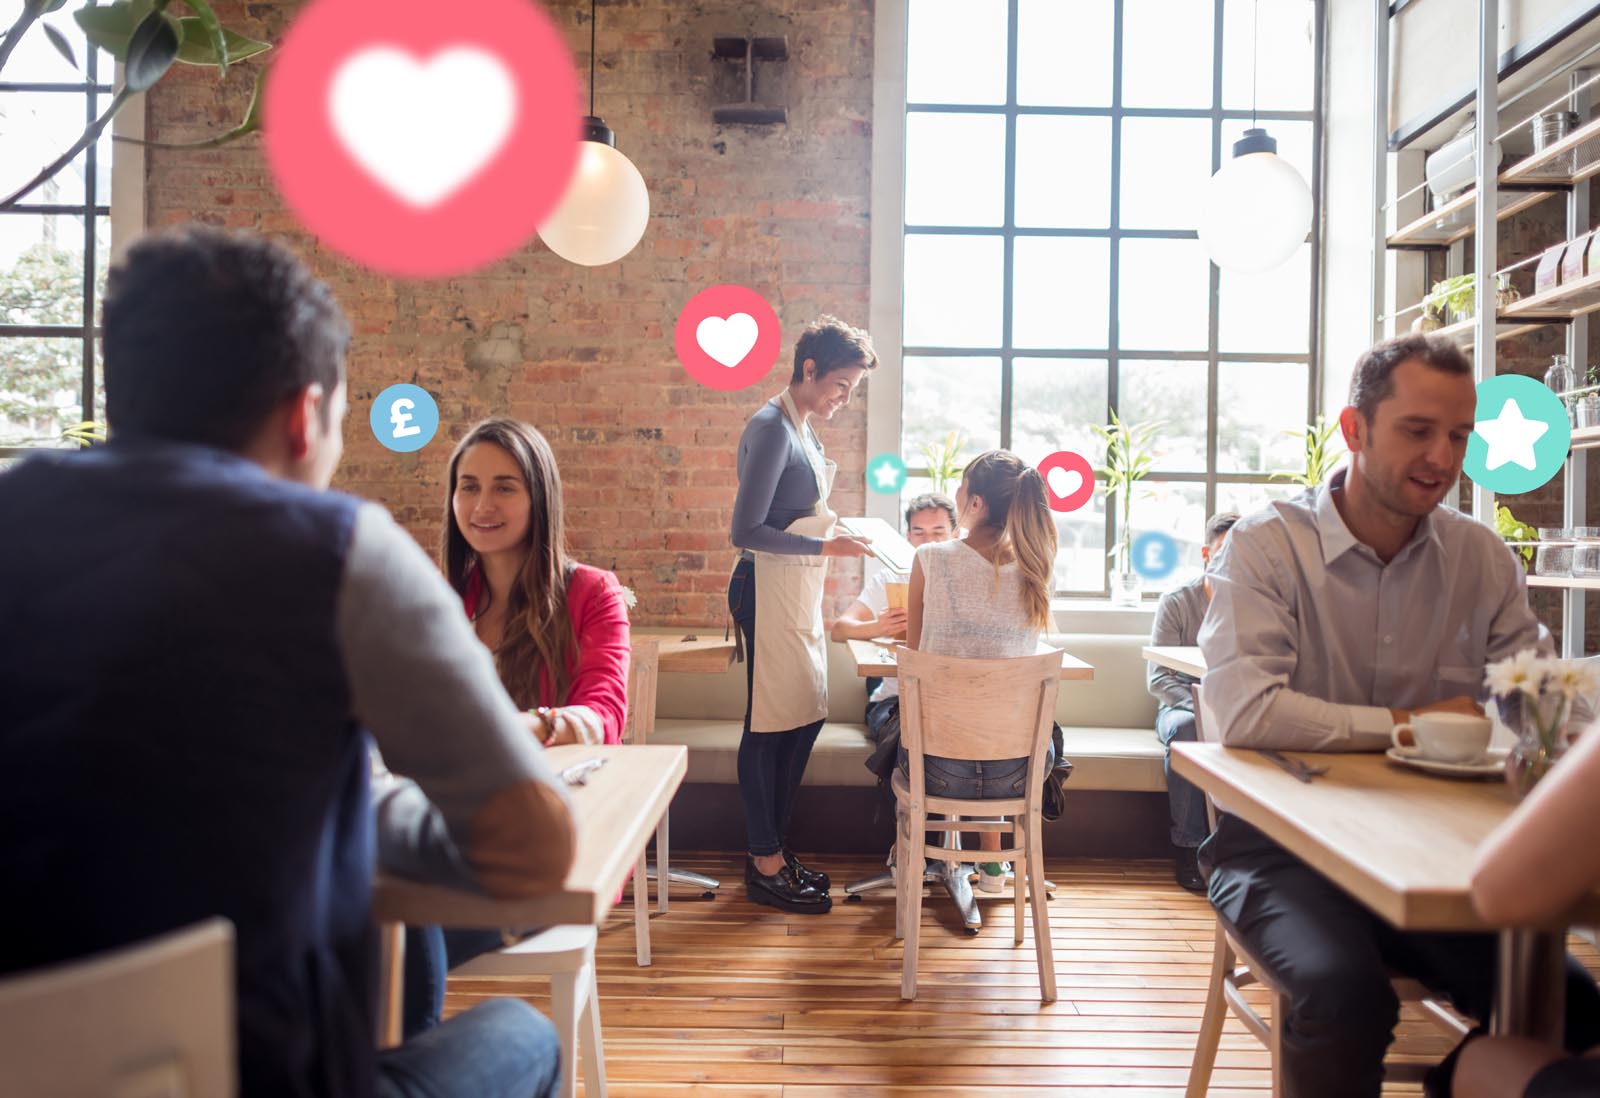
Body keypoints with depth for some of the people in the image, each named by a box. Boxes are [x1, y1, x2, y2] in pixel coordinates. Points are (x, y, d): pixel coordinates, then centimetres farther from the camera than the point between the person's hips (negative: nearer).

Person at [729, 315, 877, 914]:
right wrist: (825, 546, -18)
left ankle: (772, 847, 26)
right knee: (770, 723, -1)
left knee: (804, 718, 13)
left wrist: (834, 528, 9)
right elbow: (746, 531, -19)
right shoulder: (771, 427, -15)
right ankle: (765, 866, 12)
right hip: (769, 589, -10)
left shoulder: (801, 428, 14)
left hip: (798, 591, 10)